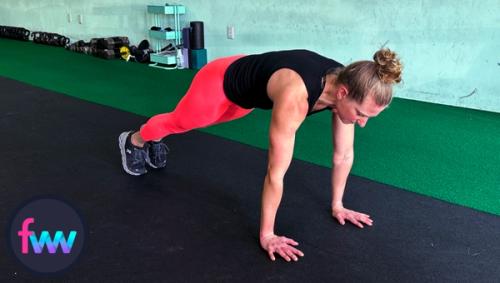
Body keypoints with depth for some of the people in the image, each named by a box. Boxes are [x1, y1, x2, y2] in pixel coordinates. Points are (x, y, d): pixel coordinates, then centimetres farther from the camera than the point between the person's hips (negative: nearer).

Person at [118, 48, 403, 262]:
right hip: (221, 82, -6)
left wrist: (337, 205, -4)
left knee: (197, 124, 32)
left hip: (247, 91, 6)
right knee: (178, 121, 24)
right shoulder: (295, 96, -47)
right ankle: (134, 140, 58)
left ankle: (155, 142, 65)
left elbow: (344, 154, -13)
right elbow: (276, 173, -40)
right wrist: (267, 234, -30)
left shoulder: (346, 84, -26)